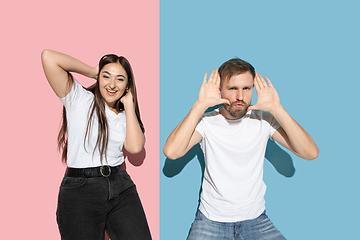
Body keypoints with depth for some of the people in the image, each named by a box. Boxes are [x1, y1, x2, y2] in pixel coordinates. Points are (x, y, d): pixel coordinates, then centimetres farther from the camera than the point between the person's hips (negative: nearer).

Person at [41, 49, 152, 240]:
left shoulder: (125, 117, 14)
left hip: (121, 187, 4)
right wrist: (94, 72, -1)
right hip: (79, 189, -3)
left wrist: (129, 104, 2)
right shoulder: (79, 99, 1)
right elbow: (49, 56, -10)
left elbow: (135, 147, -7)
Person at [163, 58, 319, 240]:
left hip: (255, 220, 2)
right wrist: (200, 105, -23)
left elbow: (311, 153, -14)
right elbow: (171, 152, -26)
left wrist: (276, 109, -19)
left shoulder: (263, 120, -5)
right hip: (211, 220, -1)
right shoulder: (206, 121, -9)